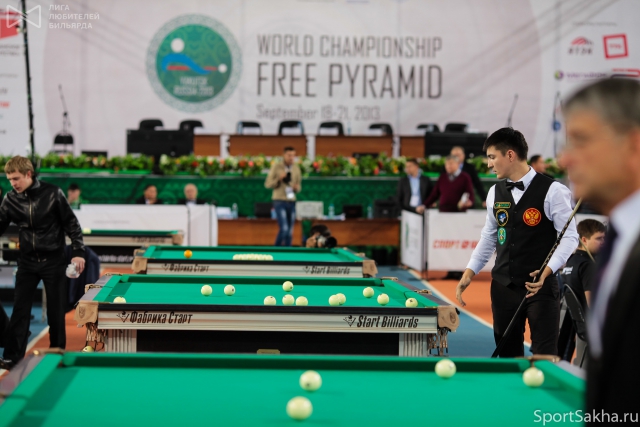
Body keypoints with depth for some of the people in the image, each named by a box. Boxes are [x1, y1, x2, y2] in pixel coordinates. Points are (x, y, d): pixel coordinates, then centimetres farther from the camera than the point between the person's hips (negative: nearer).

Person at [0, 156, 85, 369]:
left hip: (53, 261, -2)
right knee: (20, 310, -1)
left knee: (56, 311, 4)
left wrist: (78, 251, -11)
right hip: (27, 262, 2)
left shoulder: (53, 194, -12)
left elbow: (71, 223, -6)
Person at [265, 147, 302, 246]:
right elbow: (267, 184, -4)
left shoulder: (296, 168, 8)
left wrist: (297, 188, -8)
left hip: (291, 202, 5)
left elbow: (299, 187, 16)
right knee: (284, 228, -16)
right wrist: (279, 179, -19)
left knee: (290, 231, 4)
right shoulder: (276, 166, -4)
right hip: (279, 201, -5)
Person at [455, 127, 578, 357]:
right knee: (507, 353, 8)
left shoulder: (552, 190, -9)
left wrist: (547, 270, -20)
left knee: (544, 355, -5)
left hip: (541, 286, -5)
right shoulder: (495, 192, 8)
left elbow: (570, 236, -8)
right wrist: (469, 272, 8)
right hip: (503, 285, 5)